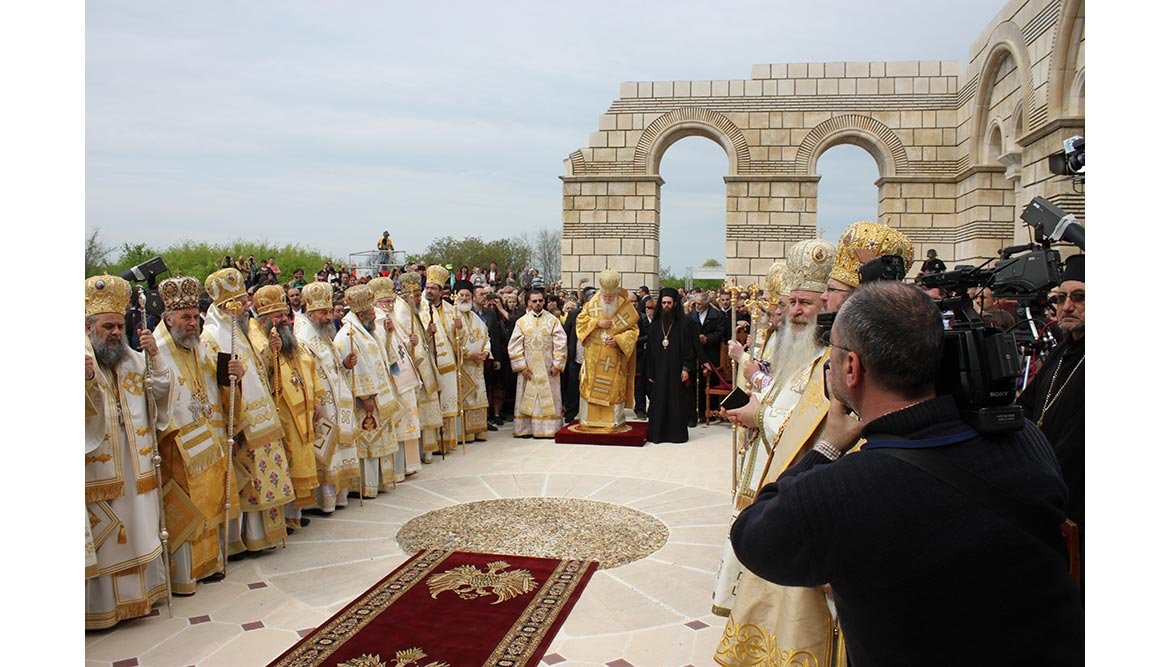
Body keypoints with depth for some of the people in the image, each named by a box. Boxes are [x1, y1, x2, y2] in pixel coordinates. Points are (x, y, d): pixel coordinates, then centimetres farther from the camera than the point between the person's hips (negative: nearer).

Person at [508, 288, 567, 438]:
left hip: (548, 368, 0)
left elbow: (560, 344, -1)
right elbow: (514, 346, 0)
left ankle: (549, 428, 7)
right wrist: (521, 366, -7)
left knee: (549, 399, 1)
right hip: (528, 368, 1)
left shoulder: (553, 321, 2)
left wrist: (557, 365, -8)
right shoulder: (521, 322, 4)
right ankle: (526, 428, 8)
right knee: (527, 399, 3)